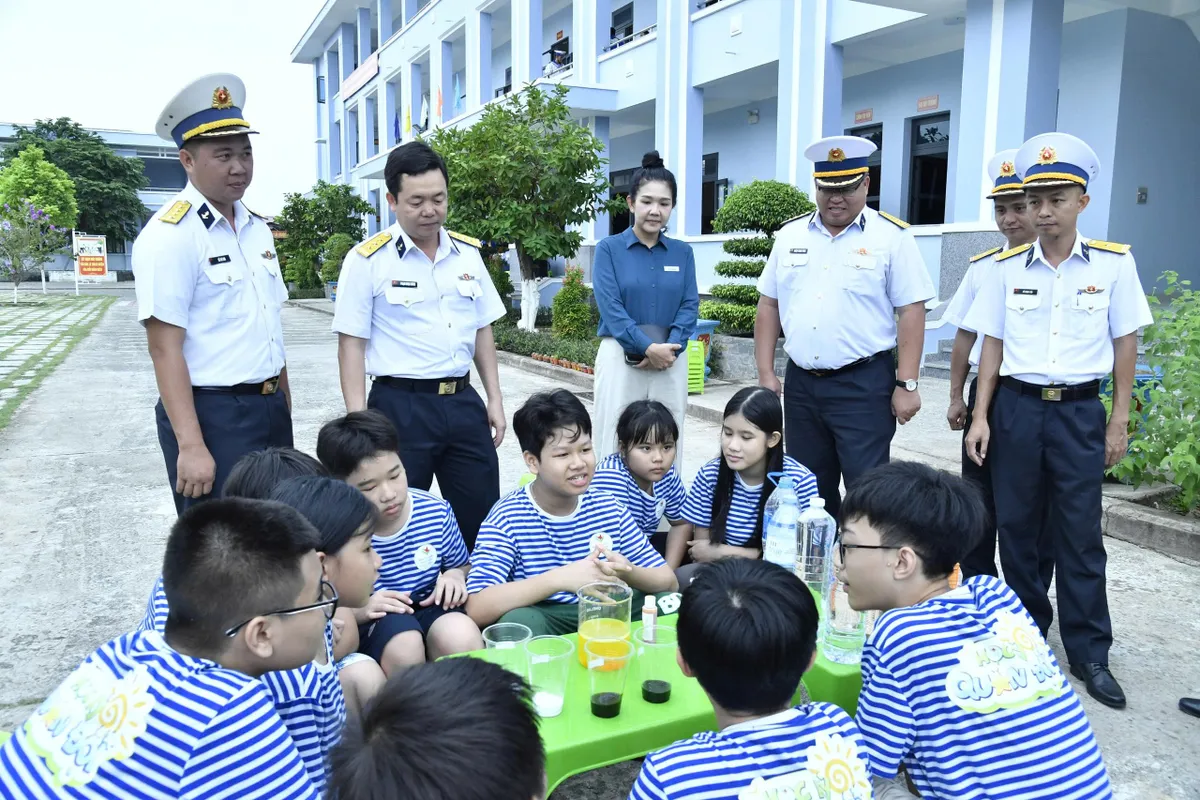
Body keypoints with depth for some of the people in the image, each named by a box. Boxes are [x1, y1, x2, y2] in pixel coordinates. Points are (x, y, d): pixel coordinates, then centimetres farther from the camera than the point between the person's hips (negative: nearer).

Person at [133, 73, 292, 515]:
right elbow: (165, 348, -17)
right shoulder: (169, 235, -13)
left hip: (270, 410, 8)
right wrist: (190, 446, -22)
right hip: (211, 416, -7)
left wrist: (284, 410, 17)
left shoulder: (257, 228, 11)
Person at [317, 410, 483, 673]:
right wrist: (359, 611, -23)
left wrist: (456, 576, -10)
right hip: (366, 628, -2)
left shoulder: (437, 512, -6)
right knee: (404, 643, -36)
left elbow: (463, 567, 13)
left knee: (462, 636, -32)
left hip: (430, 610, 2)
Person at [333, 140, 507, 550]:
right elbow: (351, 344, -7)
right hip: (401, 404, -4)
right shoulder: (368, 260, -6)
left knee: (484, 516, 12)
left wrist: (494, 399, 11)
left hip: (463, 401, 5)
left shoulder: (467, 253, 8)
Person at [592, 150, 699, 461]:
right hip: (621, 358, -2)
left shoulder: (682, 252, 9)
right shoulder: (609, 248, 0)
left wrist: (669, 349, -14)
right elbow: (610, 306, -9)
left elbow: (690, 305, 3)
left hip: (671, 361, 3)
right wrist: (648, 348, -18)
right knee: (616, 446, 1)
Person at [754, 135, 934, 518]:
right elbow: (769, 306, 10)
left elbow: (911, 312, -6)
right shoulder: (790, 235, 8)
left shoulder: (891, 237, -4)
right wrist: (766, 374, 5)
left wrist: (906, 384, -11)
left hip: (864, 384, -4)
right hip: (800, 383, 5)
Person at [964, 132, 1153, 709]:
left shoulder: (1113, 263, -1)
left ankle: (1088, 652, 16)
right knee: (1015, 525, 9)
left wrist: (1119, 421, 1)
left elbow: (1125, 342, 3)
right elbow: (992, 343, 6)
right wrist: (980, 417, 1)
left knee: (1079, 535, 3)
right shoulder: (1008, 268, 3)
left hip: (1079, 409, -2)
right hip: (1016, 406, 2)